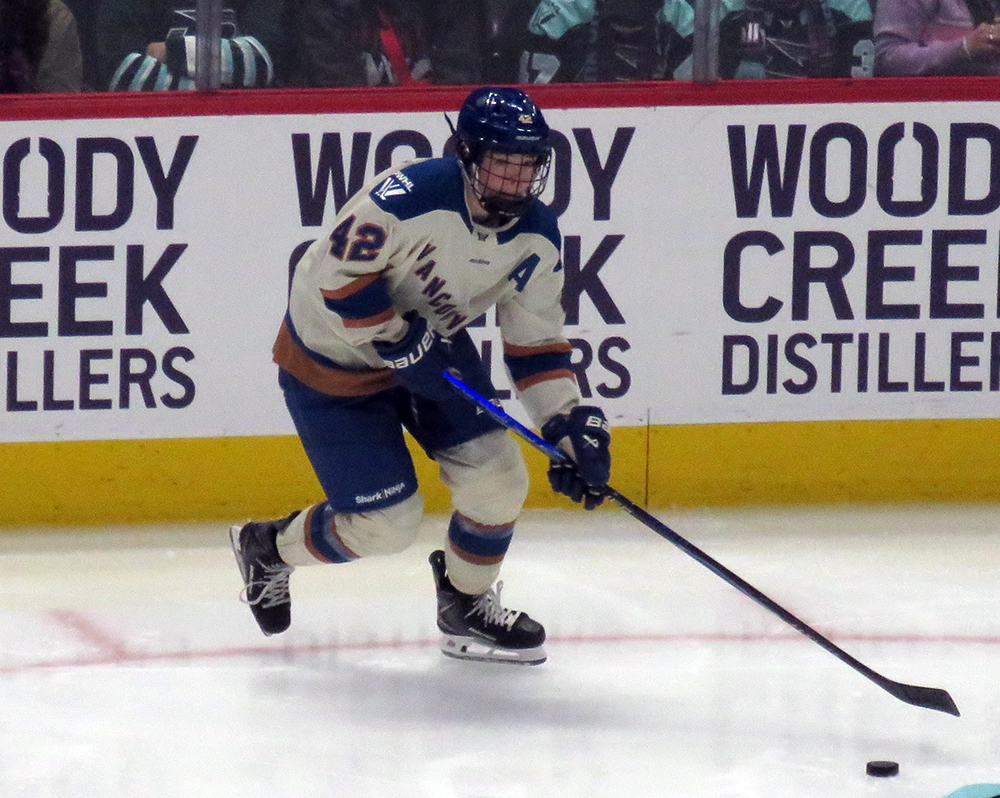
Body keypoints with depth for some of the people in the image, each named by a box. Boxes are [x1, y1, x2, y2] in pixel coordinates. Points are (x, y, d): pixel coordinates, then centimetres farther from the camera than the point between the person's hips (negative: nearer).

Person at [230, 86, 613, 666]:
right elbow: (338, 276, -30)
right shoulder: (412, 196, -33)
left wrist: (572, 424, -12)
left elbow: (537, 344, -2)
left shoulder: (536, 237, -9)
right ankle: (269, 548, 24)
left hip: (433, 344, 7)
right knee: (387, 523, -5)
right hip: (333, 360, -7)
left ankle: (467, 605, 22)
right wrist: (403, 346, -28)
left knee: (497, 477, -5)